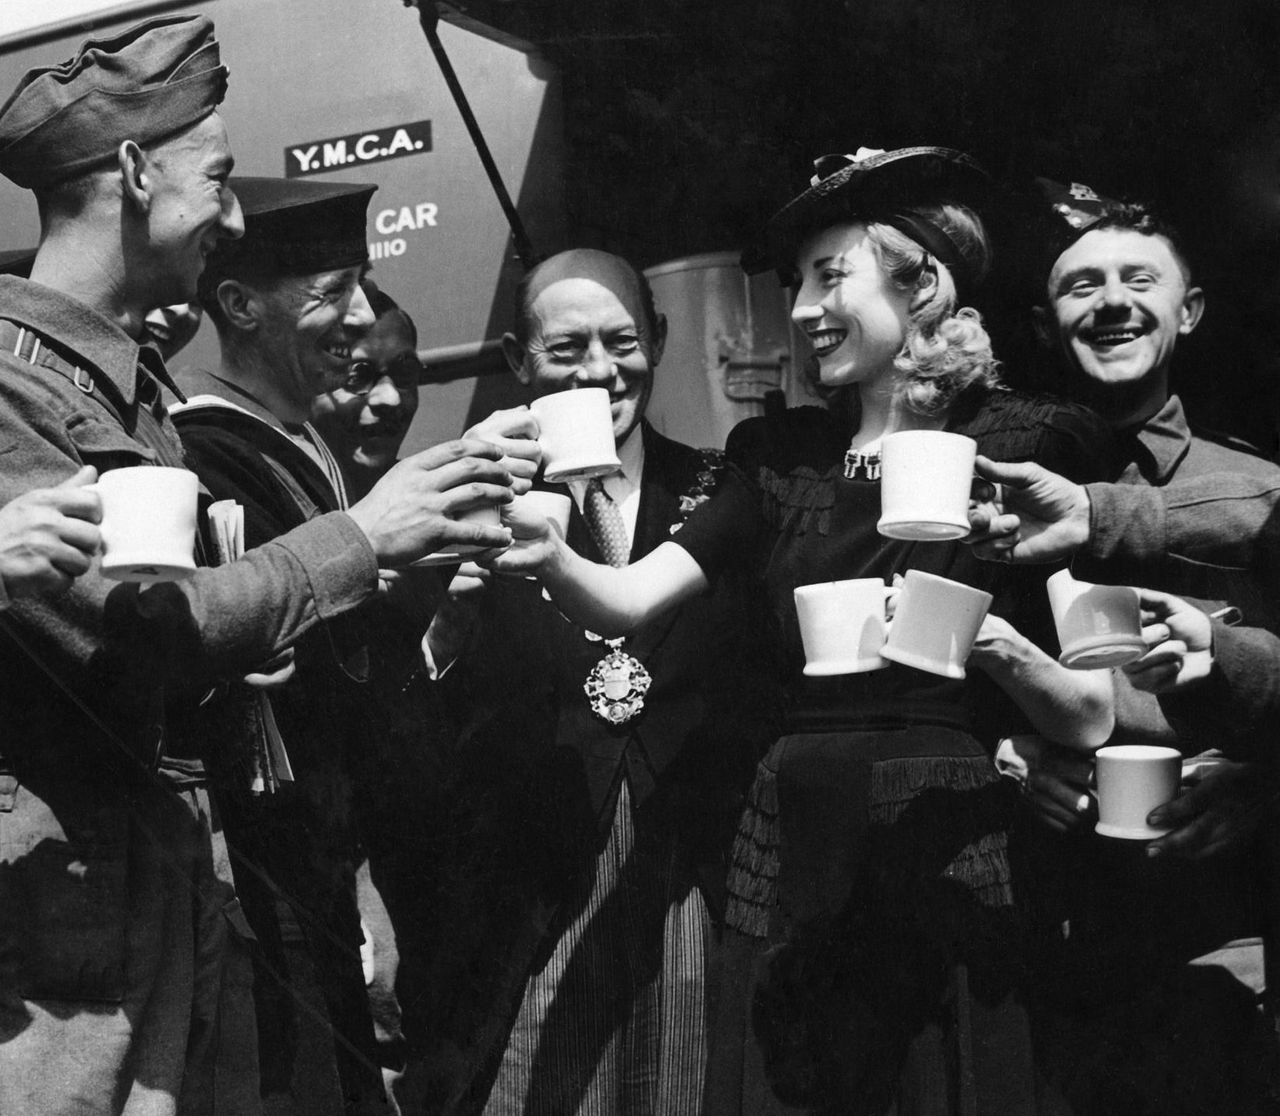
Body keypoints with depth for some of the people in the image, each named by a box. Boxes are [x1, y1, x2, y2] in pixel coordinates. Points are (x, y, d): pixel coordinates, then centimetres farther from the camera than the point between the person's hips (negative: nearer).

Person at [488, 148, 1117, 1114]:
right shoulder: (786, 460, 11)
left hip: (953, 877, -3)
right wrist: (551, 557, -19)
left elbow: (1094, 716, -2)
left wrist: (998, 646, -20)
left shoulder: (1023, 448, -2)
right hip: (794, 873, 4)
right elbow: (626, 601, 1)